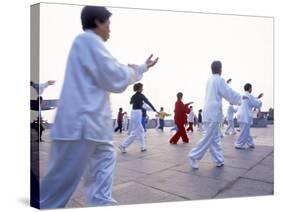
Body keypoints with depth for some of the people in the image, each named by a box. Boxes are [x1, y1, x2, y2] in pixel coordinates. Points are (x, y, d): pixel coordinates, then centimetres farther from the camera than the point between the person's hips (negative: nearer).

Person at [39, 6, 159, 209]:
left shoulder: (89, 43, 22)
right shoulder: (88, 40, -11)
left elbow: (107, 76, 28)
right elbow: (115, 78, -15)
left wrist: (143, 67, 32)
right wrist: (134, 69, 7)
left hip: (88, 120, 11)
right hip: (80, 121, -11)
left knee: (105, 156, 20)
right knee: (65, 177, -5)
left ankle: (101, 202, 26)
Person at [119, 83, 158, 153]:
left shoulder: (133, 96, 11)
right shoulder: (141, 96, -9)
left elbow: (130, 102, 31)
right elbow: (148, 103, -8)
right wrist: (155, 110, -2)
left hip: (133, 113, 8)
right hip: (137, 114, -8)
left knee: (141, 131, 15)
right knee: (134, 133, -4)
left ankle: (142, 147, 18)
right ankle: (123, 146, -4)